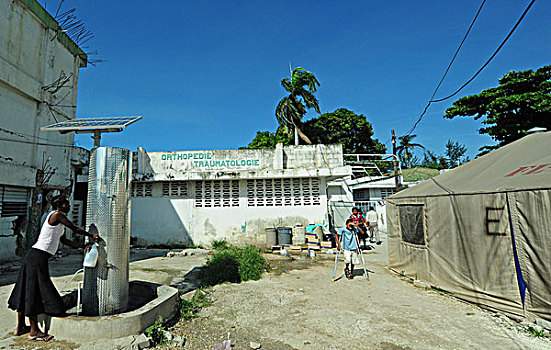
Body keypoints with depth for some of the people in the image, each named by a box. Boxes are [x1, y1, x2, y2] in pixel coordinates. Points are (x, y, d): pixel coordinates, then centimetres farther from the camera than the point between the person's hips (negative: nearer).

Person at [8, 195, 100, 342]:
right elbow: (75, 229, -11)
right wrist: (92, 236, 0)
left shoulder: (59, 221, 15)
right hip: (38, 257, -10)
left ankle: (20, 327, 30)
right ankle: (34, 331, 9)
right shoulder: (57, 214, -13)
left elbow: (64, 240, 18)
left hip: (33, 256, 10)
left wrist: (84, 246, 14)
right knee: (35, 291, -1)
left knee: (27, 290, 17)